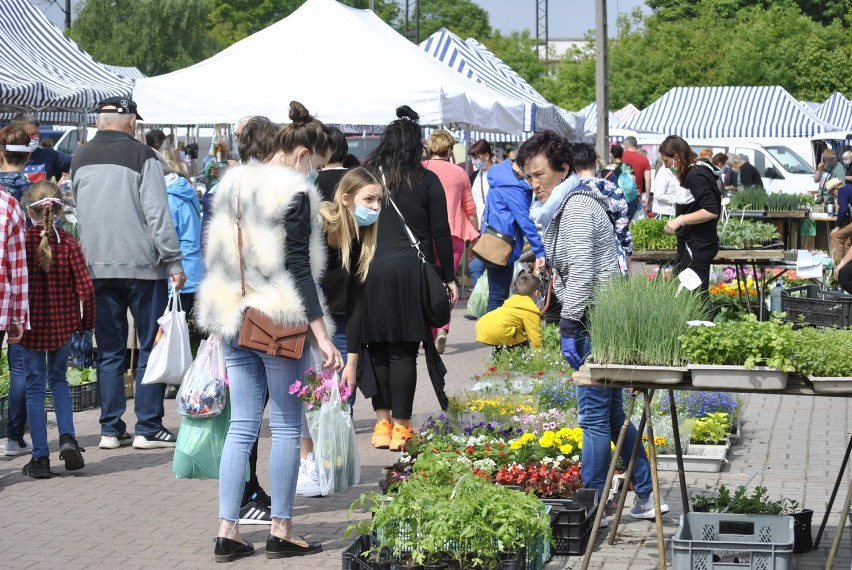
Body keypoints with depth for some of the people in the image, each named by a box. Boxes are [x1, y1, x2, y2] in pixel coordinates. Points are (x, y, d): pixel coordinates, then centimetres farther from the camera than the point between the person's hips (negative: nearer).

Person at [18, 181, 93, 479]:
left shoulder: (22, 241, -10)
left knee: (35, 387, 7)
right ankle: (67, 437, 3)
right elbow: (85, 287, -8)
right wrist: (87, 321, 6)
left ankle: (40, 457, 7)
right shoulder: (68, 242, -7)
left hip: (31, 325, -2)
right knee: (58, 379, 22)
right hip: (63, 324, 2)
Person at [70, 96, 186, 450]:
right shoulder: (141, 156, -8)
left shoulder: (80, 159, 9)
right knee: (151, 347, 2)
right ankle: (148, 429, 2)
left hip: (97, 267, 5)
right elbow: (158, 214, -12)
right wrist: (174, 262, -9)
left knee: (109, 351, 9)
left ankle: (111, 430, 9)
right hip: (142, 265, -5)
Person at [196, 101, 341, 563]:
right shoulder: (294, 192, -11)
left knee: (241, 426, 8)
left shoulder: (233, 184, 12)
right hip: (281, 320, -7)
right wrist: (320, 334, -15)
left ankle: (227, 530, 4)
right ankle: (281, 531, 7)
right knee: (287, 428, 3)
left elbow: (219, 257, 16)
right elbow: (299, 267, -15)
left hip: (236, 317, 7)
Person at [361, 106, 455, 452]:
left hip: (369, 271, 2)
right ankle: (400, 426, 2)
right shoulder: (426, 181, 1)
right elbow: (441, 233, 2)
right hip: (410, 271, -2)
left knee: (377, 347, 9)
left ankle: (382, 421, 11)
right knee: (404, 350, 0)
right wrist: (448, 278, 9)